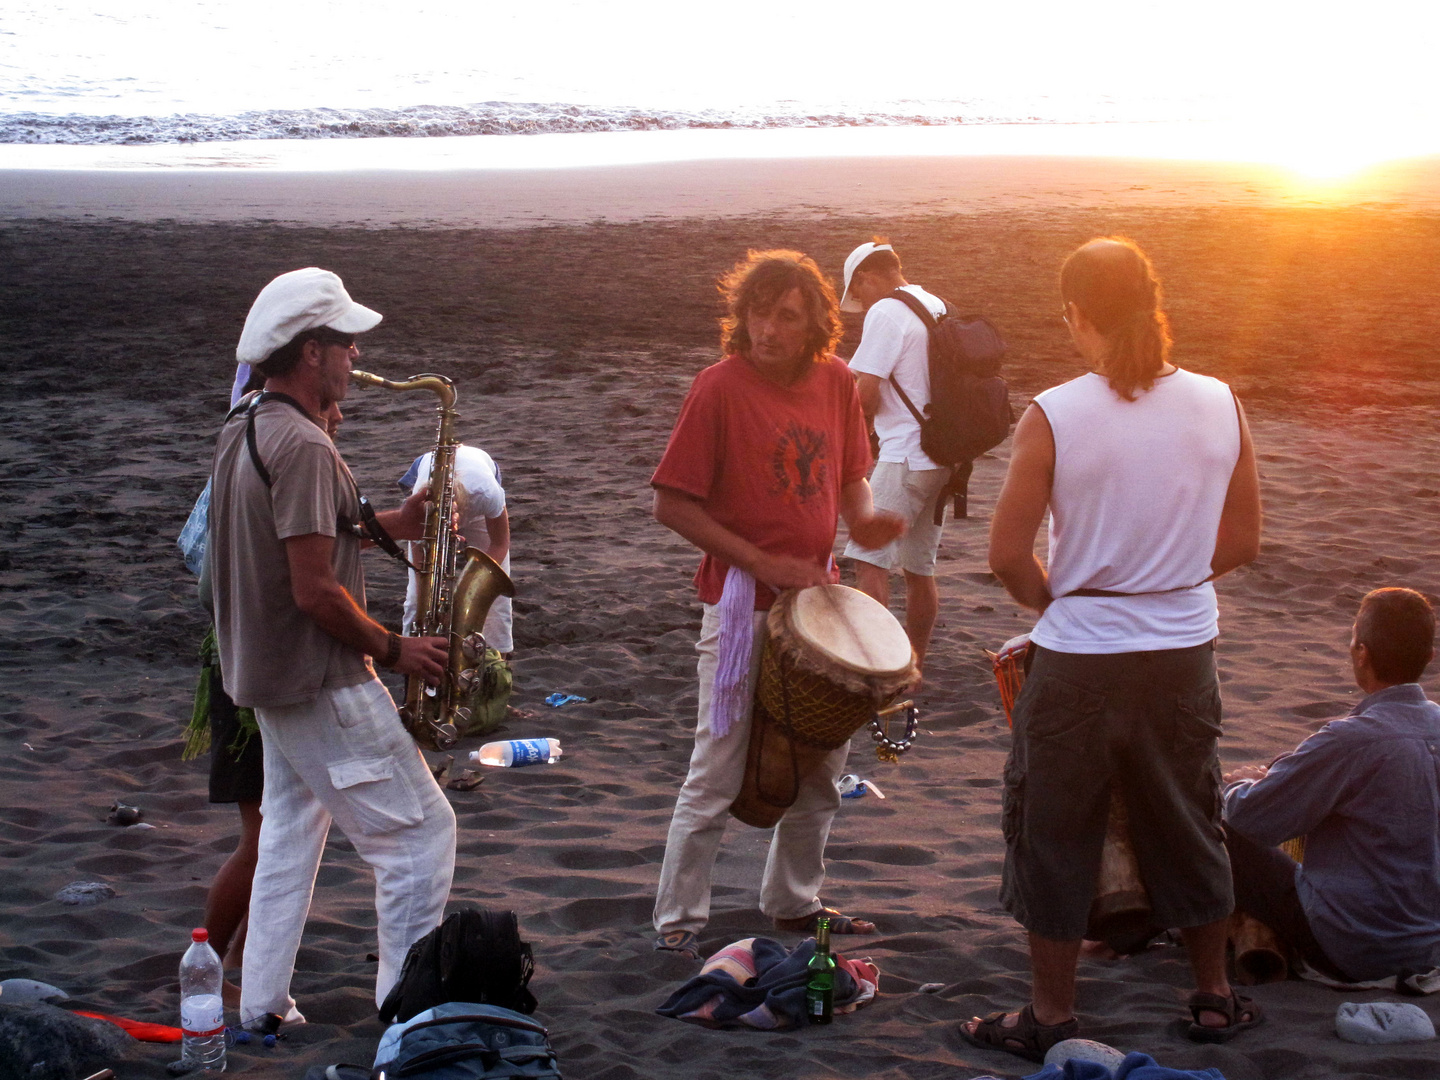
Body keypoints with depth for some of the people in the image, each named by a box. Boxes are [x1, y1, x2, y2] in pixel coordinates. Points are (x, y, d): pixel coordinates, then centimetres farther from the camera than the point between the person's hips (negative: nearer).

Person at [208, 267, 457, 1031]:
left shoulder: (243, 433, 8)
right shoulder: (302, 446, -23)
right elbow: (315, 591, -25)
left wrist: (384, 525, 7)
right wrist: (394, 649, -13)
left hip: (266, 675, 10)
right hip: (321, 682, -10)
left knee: (292, 830, 19)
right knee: (420, 830, -3)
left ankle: (263, 1005, 21)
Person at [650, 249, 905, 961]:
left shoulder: (835, 382, 2)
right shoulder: (721, 387, -14)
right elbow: (673, 504, -14)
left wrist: (863, 520, -9)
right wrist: (762, 562, -18)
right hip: (743, 608, -6)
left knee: (821, 763, 16)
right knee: (718, 775, -2)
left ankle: (794, 900, 32)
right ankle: (677, 920, 10)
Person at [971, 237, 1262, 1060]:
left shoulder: (1054, 417, -15)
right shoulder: (1220, 406, -4)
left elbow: (1008, 553, -12)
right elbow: (1243, 541, 4)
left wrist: (1058, 601, 7)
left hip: (1081, 657, -4)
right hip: (1186, 652, 4)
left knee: (1057, 832, 12)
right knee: (1188, 822, 20)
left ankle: (1053, 1016, 20)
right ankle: (1215, 998, 32)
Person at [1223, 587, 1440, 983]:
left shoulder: (1351, 742, -24)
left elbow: (1251, 816, -14)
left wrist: (1238, 785, 8)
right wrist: (1271, 778, 17)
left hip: (1353, 954, -7)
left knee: (1218, 832, 3)